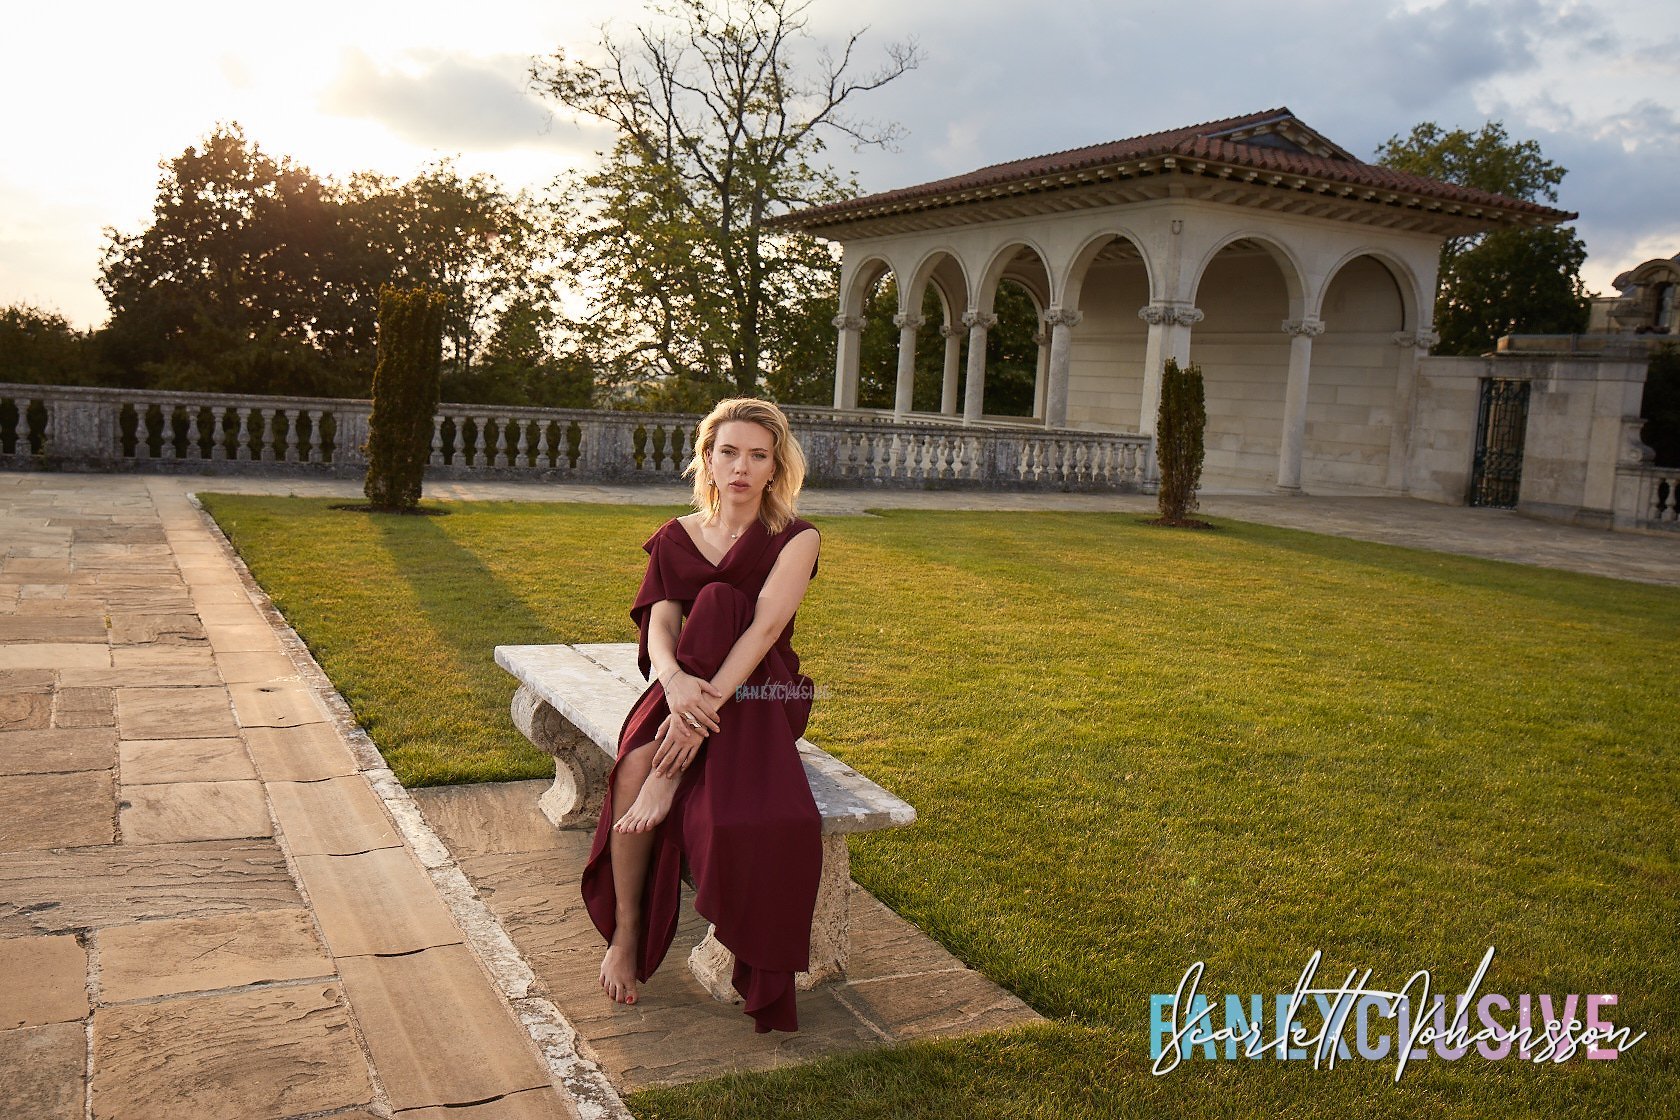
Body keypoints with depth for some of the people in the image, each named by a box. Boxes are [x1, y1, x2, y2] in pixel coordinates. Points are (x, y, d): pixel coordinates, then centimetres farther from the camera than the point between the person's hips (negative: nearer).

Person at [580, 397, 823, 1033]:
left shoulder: (794, 539, -2)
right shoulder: (676, 539, 7)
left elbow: (763, 627, -17)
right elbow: (659, 623, -8)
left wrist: (707, 700, -32)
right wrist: (674, 680, -32)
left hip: (756, 693, -2)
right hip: (685, 687, 2)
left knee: (717, 601, -31)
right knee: (633, 771, -30)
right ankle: (625, 932, -10)